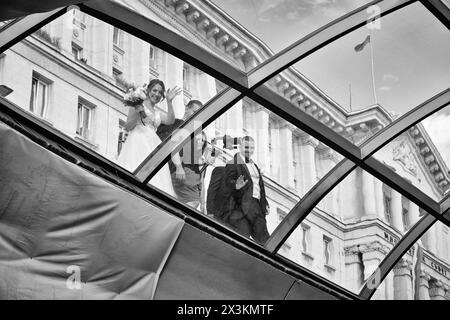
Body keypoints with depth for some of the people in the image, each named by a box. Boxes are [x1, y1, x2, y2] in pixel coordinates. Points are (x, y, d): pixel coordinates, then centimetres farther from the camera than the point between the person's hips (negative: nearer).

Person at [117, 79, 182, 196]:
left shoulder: (159, 113, 22)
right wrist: (137, 113, -12)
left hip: (153, 145, 5)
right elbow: (127, 127, 3)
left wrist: (169, 102, -5)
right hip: (137, 143, -5)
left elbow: (170, 120, 2)